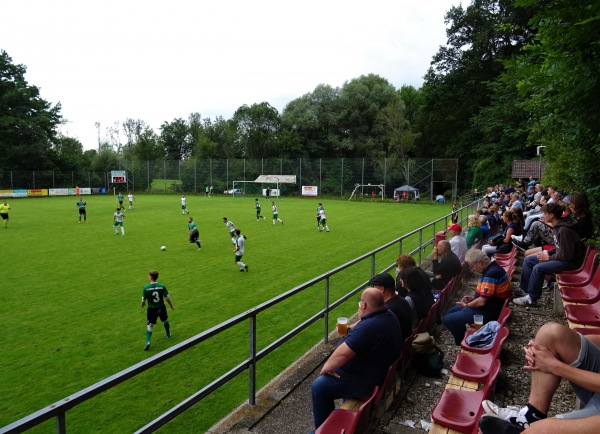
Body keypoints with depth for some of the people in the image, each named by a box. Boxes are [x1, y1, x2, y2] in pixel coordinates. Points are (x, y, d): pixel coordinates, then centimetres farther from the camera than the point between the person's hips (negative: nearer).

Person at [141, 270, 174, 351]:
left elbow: (143, 300, -8)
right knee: (165, 321, 26)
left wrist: (142, 305, 15)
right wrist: (171, 306, 8)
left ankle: (148, 341, -10)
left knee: (149, 326, 7)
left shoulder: (146, 288, -16)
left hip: (151, 309, -1)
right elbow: (167, 298, -9)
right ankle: (168, 334, 46)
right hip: (161, 308, 2)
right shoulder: (162, 286, -14)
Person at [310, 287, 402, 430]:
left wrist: (326, 367, -19)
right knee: (337, 368, 29)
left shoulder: (368, 327, -35)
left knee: (318, 387, -1)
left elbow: (342, 353, -36)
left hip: (366, 381, -10)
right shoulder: (389, 315, -3)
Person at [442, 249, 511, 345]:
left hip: (487, 313, -11)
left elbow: (482, 302, -25)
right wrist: (473, 299, 7)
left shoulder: (491, 273, -25)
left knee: (447, 320, -12)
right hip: (487, 307, 11)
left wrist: (466, 305, -9)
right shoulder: (492, 269, 7)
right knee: (451, 312, 19)